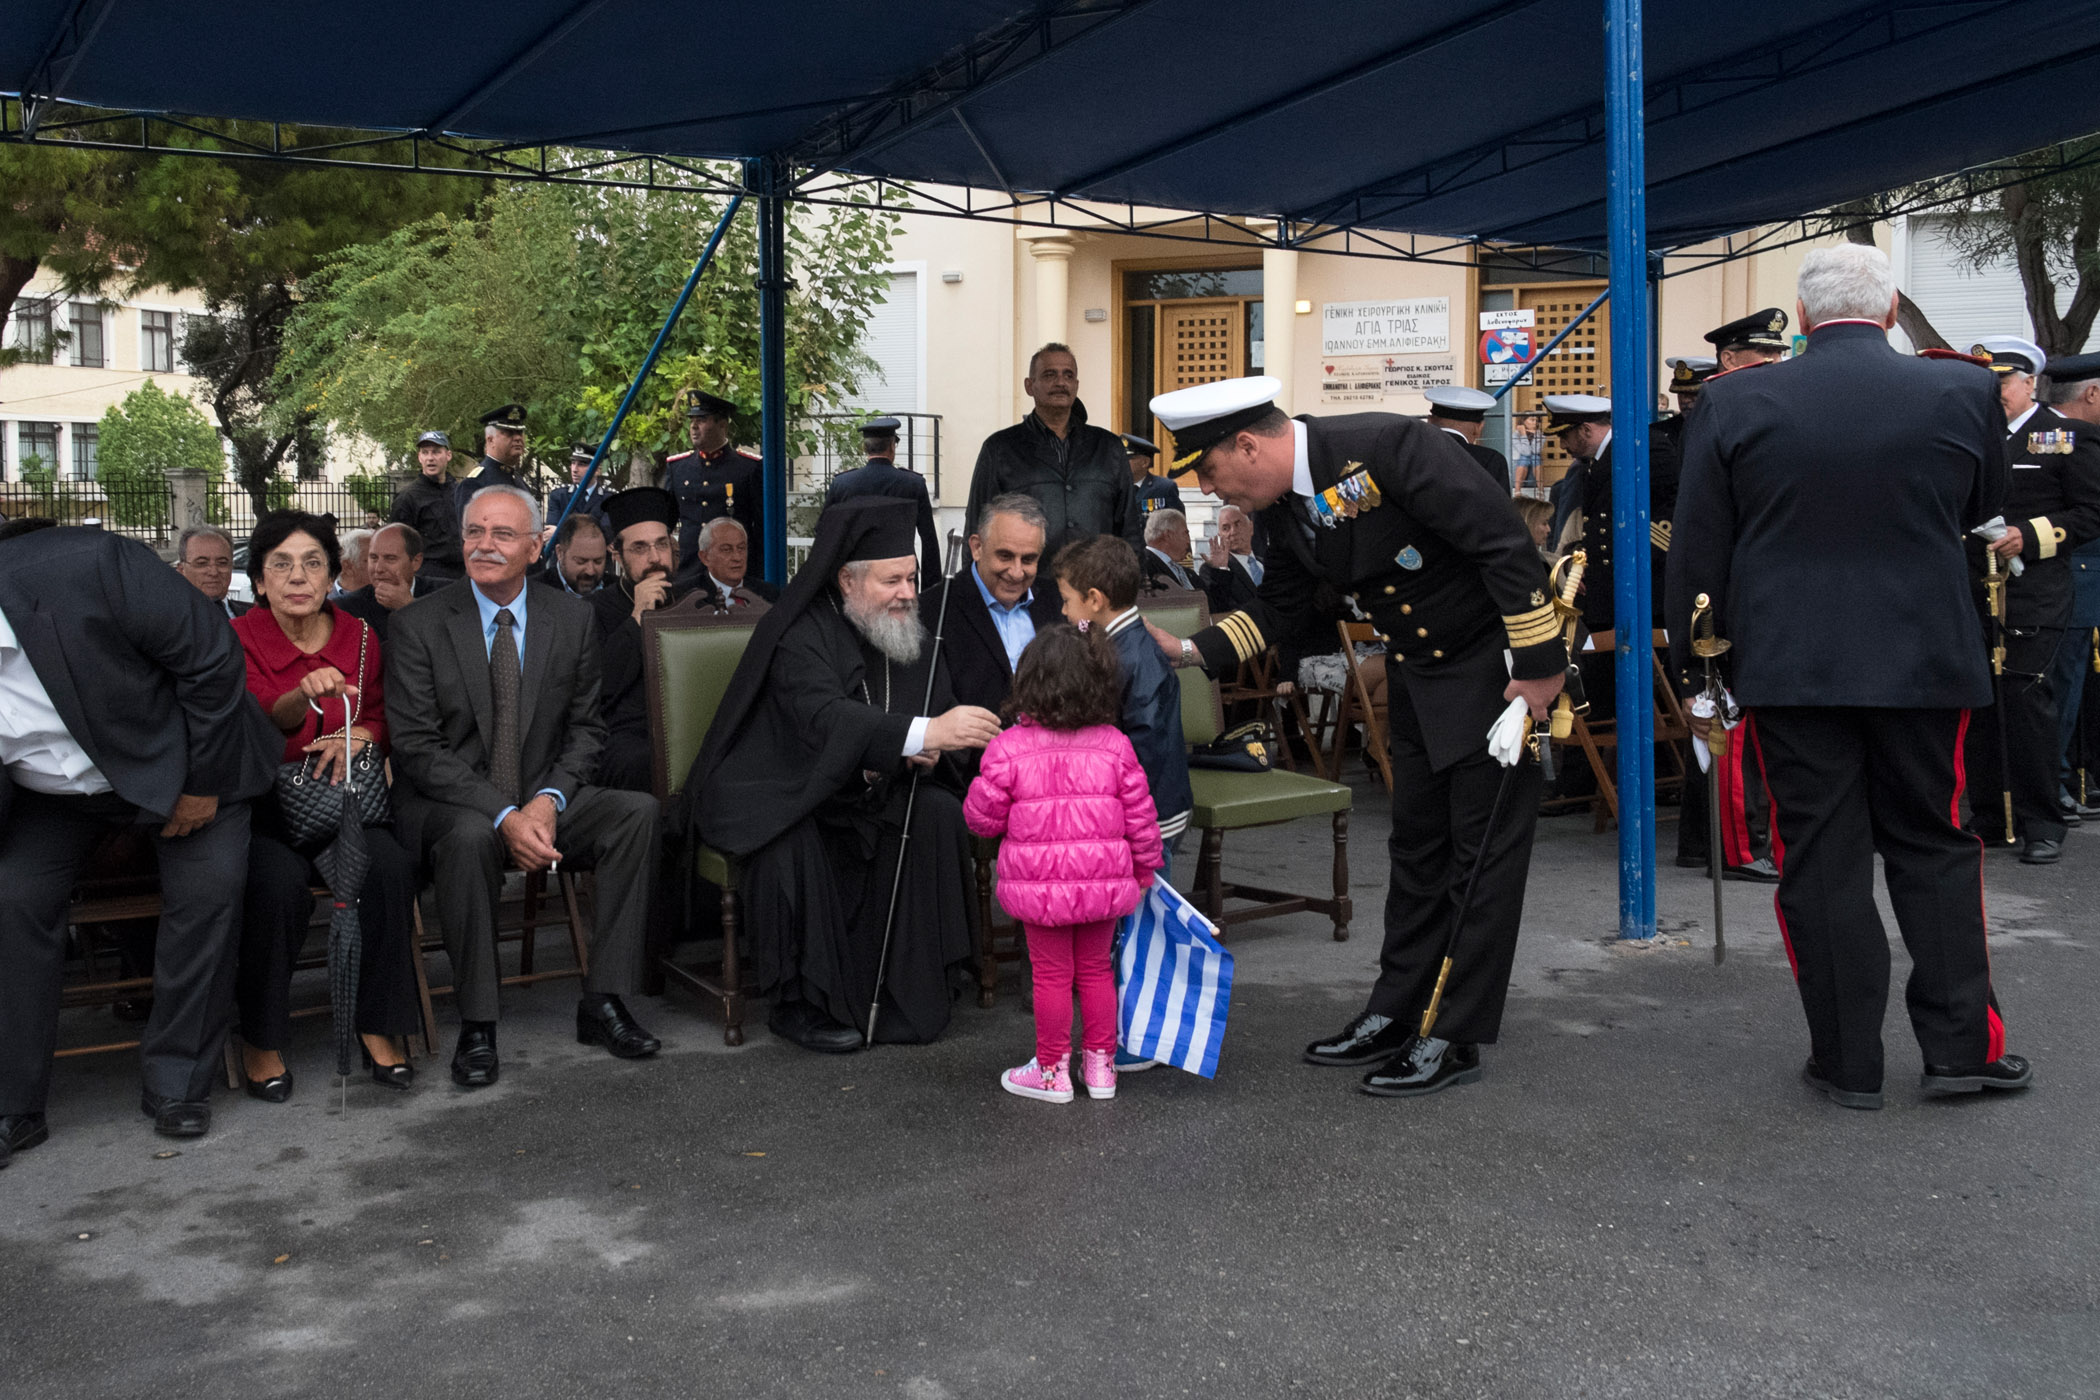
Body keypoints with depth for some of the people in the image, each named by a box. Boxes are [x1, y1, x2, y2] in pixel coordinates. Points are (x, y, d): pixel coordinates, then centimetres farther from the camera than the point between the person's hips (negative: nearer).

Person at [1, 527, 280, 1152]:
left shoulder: (88, 568, -34)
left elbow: (212, 655, -21)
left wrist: (203, 781, -15)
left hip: (174, 764, -2)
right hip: (54, 792, 2)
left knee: (210, 889, -15)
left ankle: (176, 1085, 2)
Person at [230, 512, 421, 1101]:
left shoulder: (359, 637, 7)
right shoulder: (240, 639, -4)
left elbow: (381, 717, 18)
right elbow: (259, 722, -21)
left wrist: (359, 734, -7)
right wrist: (305, 695, -44)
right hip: (260, 805, -3)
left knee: (391, 866, -27)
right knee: (279, 883, -33)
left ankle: (379, 1025, -12)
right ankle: (260, 1039, -13)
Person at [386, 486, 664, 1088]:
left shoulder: (572, 618, 3)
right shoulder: (418, 625, -6)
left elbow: (585, 728, 6)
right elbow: (418, 748, -11)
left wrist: (548, 800, -14)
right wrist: (503, 816, -24)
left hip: (542, 800, 3)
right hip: (447, 806, -3)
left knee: (639, 810, -21)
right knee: (471, 836, -37)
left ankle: (602, 1003, -15)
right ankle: (476, 1026, -22)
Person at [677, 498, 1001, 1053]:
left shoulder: (905, 631, 3)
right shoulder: (800, 635, -20)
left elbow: (934, 712, 8)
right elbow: (823, 718, -38)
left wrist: (922, 751, -18)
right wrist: (924, 733, -51)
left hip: (857, 789, 7)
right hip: (775, 794, -6)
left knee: (938, 814, -19)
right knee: (795, 843, -36)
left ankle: (907, 991, -12)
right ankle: (800, 1004, -20)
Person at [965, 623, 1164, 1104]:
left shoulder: (1009, 748, -13)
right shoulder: (1115, 745, -5)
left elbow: (983, 817, -8)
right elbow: (1140, 814, 0)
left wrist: (977, 790, 15)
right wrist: (1144, 867, 14)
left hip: (1040, 884, -2)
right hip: (1105, 881, 3)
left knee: (1052, 975, 9)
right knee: (1097, 970, 17)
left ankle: (1053, 1071, 18)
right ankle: (1101, 1064, 26)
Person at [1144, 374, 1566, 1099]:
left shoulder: (1387, 446, -28)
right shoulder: (1285, 505, -3)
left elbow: (1505, 542, -27)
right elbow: (1281, 606, 12)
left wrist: (1537, 665, -24)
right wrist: (1189, 649, -1)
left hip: (1496, 661, -8)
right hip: (1416, 674, 8)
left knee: (1485, 848, -1)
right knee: (1417, 845, 14)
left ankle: (1458, 1039, 7)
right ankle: (1395, 1016, 25)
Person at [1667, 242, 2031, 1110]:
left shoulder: (1734, 404, -6)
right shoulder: (1963, 393, -3)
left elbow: (1698, 549, -2)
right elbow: (1983, 511, 13)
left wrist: (1692, 655, 8)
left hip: (1788, 669, -1)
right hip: (1925, 663, 1)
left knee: (1820, 861, 6)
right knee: (1934, 847, 14)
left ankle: (1848, 1061, 13)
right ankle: (1962, 1045, 17)